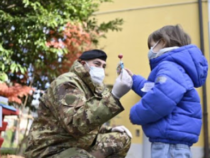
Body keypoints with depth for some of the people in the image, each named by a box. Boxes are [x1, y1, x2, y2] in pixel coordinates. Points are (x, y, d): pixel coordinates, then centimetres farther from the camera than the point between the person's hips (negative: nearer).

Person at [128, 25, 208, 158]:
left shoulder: (169, 67, -13)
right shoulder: (174, 67, 21)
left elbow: (160, 99, -31)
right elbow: (153, 91, 38)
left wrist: (135, 114, -14)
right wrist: (133, 79, 39)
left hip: (170, 143, -11)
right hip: (172, 143, 11)